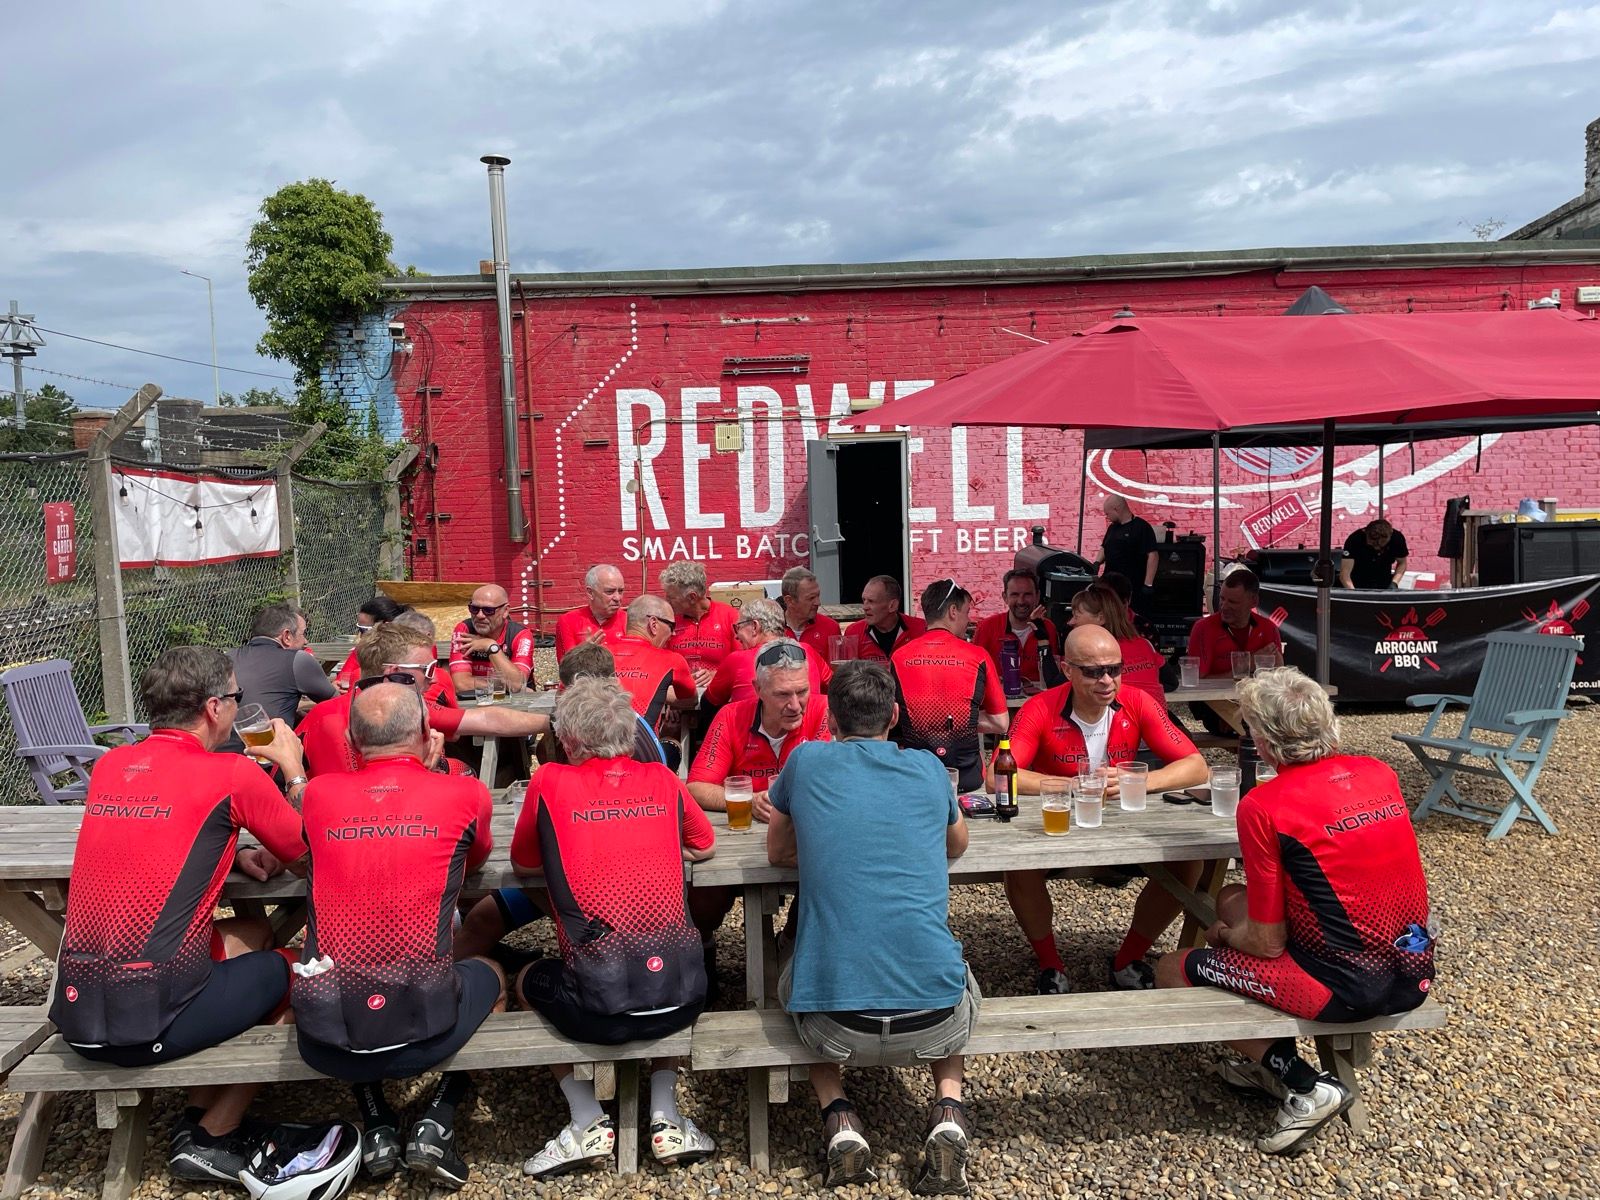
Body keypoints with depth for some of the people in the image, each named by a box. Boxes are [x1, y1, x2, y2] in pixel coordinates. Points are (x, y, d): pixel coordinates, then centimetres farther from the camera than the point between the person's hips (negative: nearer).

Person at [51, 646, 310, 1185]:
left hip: (74, 1012, 7)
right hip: (148, 1021, -7)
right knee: (292, 966, 16)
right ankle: (211, 1138, 21)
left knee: (253, 935, 23)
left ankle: (198, 1115, 24)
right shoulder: (234, 774, -12)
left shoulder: (110, 765, 7)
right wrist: (294, 770, 12)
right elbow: (310, 858, 2)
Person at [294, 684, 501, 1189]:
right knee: (489, 975, 31)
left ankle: (377, 1129, 24)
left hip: (324, 1040, 2)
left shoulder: (318, 792, 2)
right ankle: (435, 1123, 17)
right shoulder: (466, 794, -4)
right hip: (420, 1031, -2)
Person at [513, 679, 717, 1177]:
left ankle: (588, 1124, 20)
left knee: (528, 980, 30)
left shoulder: (550, 781, -1)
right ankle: (666, 1118, 25)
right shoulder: (661, 779, 5)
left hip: (598, 1009, -2)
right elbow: (704, 847, 20)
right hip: (682, 998, 3)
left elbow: (523, 865, 13)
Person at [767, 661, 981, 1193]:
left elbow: (777, 854, 22)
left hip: (835, 1026, -1)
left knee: (790, 978, 34)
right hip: (935, 1022, 2)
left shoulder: (807, 760, 4)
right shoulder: (928, 768, 8)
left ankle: (838, 1116, 13)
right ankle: (948, 1111, 13)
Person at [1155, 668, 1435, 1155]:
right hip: (1416, 972, 8)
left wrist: (1224, 935, 9)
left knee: (1172, 971, 8)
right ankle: (1270, 1065, 28)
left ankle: (1306, 1086, 7)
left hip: (1351, 987, -8)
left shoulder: (1263, 805, -18)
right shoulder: (1378, 771, 2)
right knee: (1232, 898, 23)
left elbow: (1268, 943, -13)